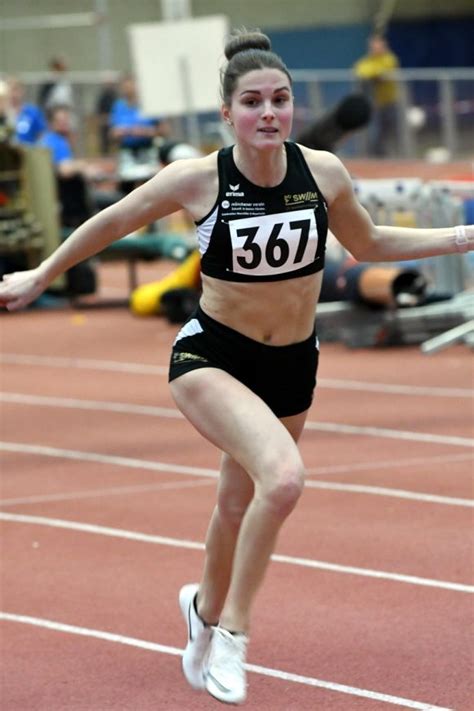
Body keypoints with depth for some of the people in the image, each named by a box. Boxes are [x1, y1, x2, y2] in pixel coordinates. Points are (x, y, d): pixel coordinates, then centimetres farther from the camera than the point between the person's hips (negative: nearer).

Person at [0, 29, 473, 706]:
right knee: (283, 477, -31)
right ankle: (233, 631, -13)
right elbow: (112, 222, -1)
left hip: (292, 367, 4)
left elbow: (368, 243, 10)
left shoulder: (323, 172, -9)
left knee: (240, 508, 21)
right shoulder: (196, 179, -18)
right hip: (212, 356, -4)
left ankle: (206, 606, 54)